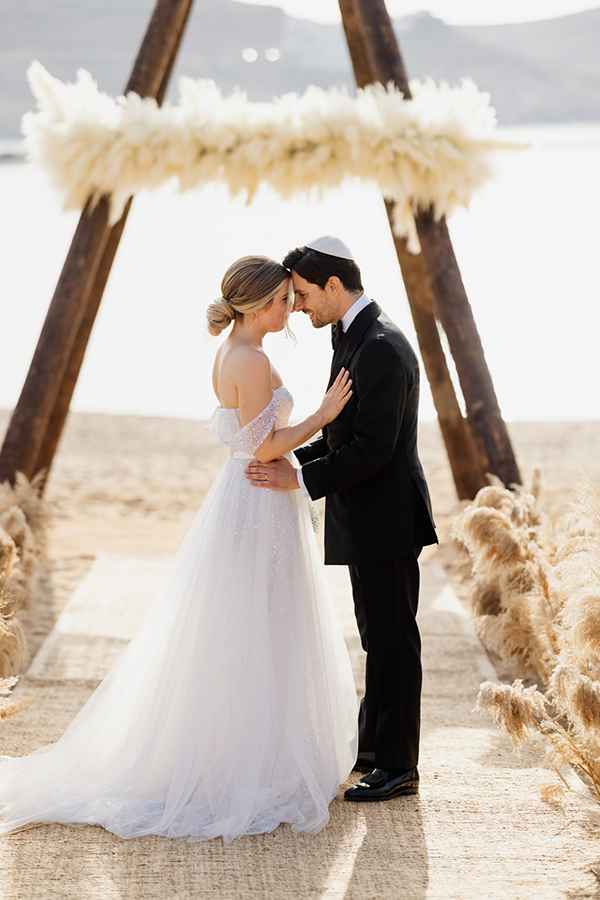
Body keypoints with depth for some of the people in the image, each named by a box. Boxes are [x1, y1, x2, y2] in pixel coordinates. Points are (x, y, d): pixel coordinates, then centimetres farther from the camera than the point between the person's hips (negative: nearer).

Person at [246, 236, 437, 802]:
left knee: (392, 641, -2)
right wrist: (290, 459, 7)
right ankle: (373, 747, 30)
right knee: (377, 638, 19)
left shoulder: (382, 347, -20)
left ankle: (398, 766, 7)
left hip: (386, 519, -10)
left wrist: (302, 479, -20)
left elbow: (374, 447, -24)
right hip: (365, 520, 10)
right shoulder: (352, 338, 12)